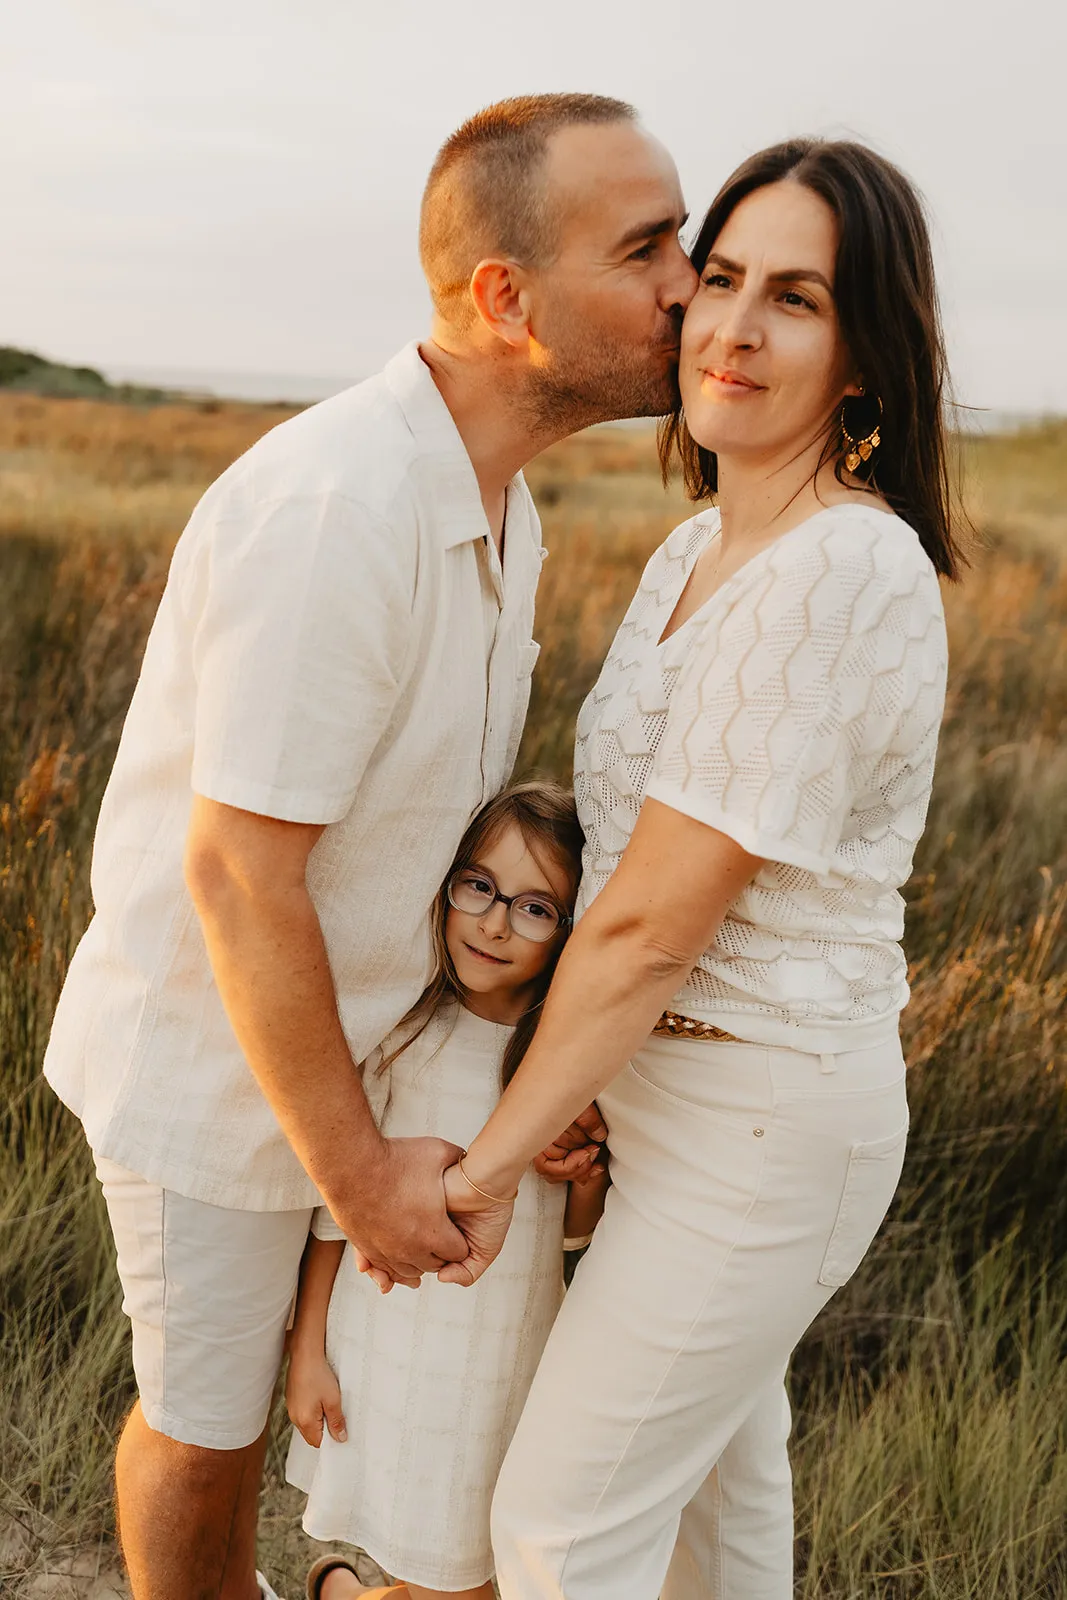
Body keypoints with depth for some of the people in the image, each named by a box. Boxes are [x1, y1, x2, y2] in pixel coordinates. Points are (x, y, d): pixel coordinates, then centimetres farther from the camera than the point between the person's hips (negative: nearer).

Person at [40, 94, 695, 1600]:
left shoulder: (496, 502, -1)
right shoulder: (334, 508, -32)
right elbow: (237, 874, -29)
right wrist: (359, 1174, -20)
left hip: (334, 1027, 8)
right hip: (212, 1063, -8)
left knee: (267, 1368, 27)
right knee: (206, 1417, 15)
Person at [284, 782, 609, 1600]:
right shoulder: (397, 1029, -14)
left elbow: (574, 1233, 6)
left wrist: (591, 1172, -14)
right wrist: (308, 1349, -2)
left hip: (514, 1350, 3)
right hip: (398, 1342, -3)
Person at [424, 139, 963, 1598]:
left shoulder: (840, 575, -25)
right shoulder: (697, 553, 6)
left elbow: (654, 921, -24)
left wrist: (492, 1159, -15)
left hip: (761, 1127, -9)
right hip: (684, 1082, 9)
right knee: (712, 1452, 26)